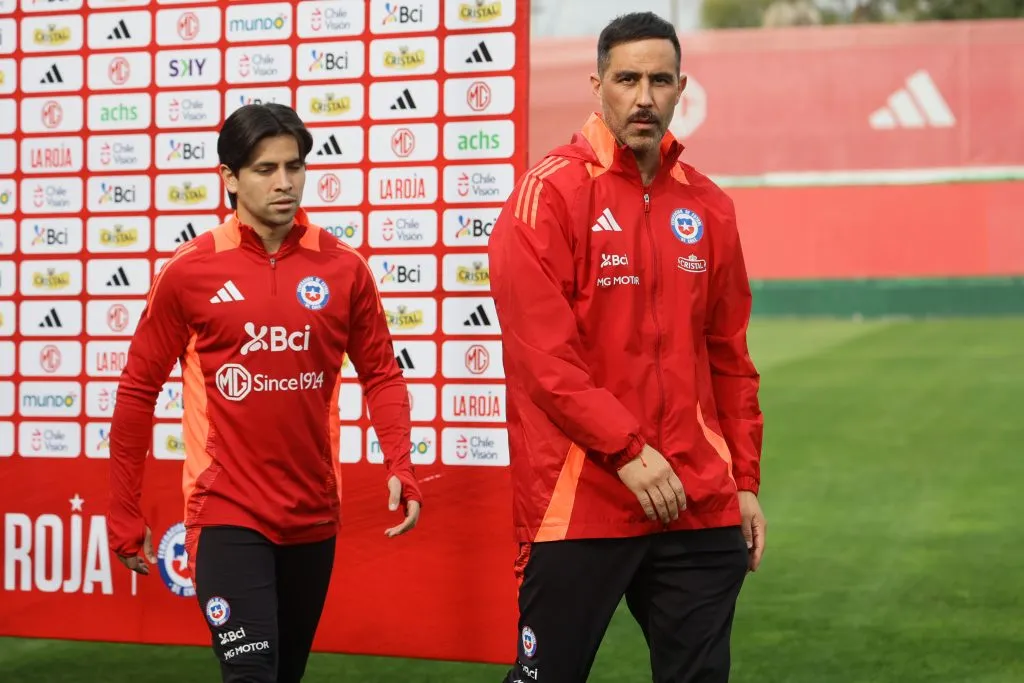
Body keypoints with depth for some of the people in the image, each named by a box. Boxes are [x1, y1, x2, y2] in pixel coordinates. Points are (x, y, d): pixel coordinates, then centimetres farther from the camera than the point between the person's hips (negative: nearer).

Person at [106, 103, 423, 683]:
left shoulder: (344, 267, -1)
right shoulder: (190, 271, -6)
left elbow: (381, 373, 7)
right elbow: (139, 389, 0)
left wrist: (399, 466, -10)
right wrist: (125, 513, 1)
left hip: (314, 513, 3)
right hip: (227, 511, -3)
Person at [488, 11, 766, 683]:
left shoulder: (708, 206, 10)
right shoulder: (549, 192, -6)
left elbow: (729, 358, 15)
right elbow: (540, 349, -14)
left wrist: (745, 480, 11)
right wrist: (627, 451, -17)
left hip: (699, 506, 5)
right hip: (578, 503, -5)